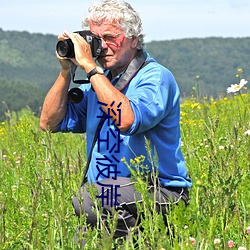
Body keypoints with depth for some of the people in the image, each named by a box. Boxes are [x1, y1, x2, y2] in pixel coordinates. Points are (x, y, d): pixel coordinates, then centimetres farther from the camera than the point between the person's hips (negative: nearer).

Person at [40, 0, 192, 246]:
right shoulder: (97, 81, 15)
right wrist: (66, 71, 2)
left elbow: (127, 120, -28)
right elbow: (50, 122, 12)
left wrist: (90, 67, -22)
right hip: (107, 191, 6)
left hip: (160, 193, -6)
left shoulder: (156, 77, -8)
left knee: (87, 197, -32)